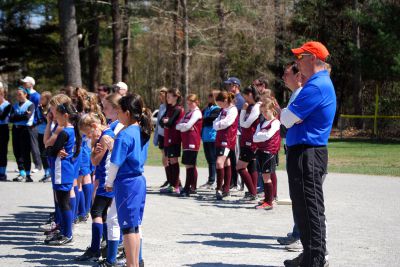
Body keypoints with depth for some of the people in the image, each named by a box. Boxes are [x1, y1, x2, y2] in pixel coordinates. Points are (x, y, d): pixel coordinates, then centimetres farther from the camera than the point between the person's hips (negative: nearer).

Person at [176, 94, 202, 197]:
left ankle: (187, 188, -14)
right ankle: (193, 187, 17)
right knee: (190, 165, 11)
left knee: (189, 165, -11)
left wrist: (181, 125, 2)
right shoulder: (188, 113, 21)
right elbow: (178, 126, 14)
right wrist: (184, 126, -6)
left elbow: (188, 125, -16)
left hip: (192, 141, -9)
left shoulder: (196, 112, -6)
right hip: (186, 141, 9)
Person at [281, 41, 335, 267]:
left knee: (310, 209, -7)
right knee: (305, 207, 17)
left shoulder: (316, 86, -17)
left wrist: (285, 113, 2)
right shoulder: (322, 83, 17)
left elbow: (287, 118, -18)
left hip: (307, 154, -11)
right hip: (308, 152, 11)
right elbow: (291, 117, 20)